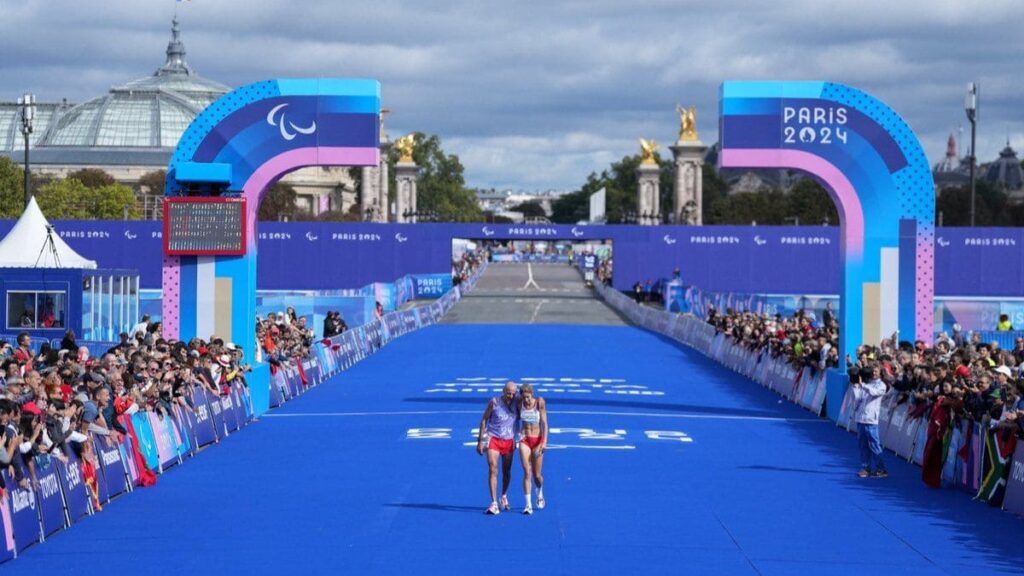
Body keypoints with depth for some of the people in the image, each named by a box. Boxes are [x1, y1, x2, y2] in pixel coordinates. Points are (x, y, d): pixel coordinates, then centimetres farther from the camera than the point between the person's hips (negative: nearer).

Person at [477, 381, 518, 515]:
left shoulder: (516, 403, -1)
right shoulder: (494, 402, -10)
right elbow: (484, 420, -3)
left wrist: (515, 440, 13)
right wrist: (480, 441, -5)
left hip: (509, 441, 3)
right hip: (494, 439, -3)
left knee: (507, 471, 11)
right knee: (492, 469, -15)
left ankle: (504, 496, 36)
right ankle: (494, 503, -18)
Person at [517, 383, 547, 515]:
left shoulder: (539, 403, -9)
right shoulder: (519, 404, -3)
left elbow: (544, 423, -9)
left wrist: (544, 442, -16)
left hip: (537, 440, -1)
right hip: (524, 441, 1)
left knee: (537, 475, 5)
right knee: (527, 472, -11)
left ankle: (540, 494, 37)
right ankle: (528, 505, -10)